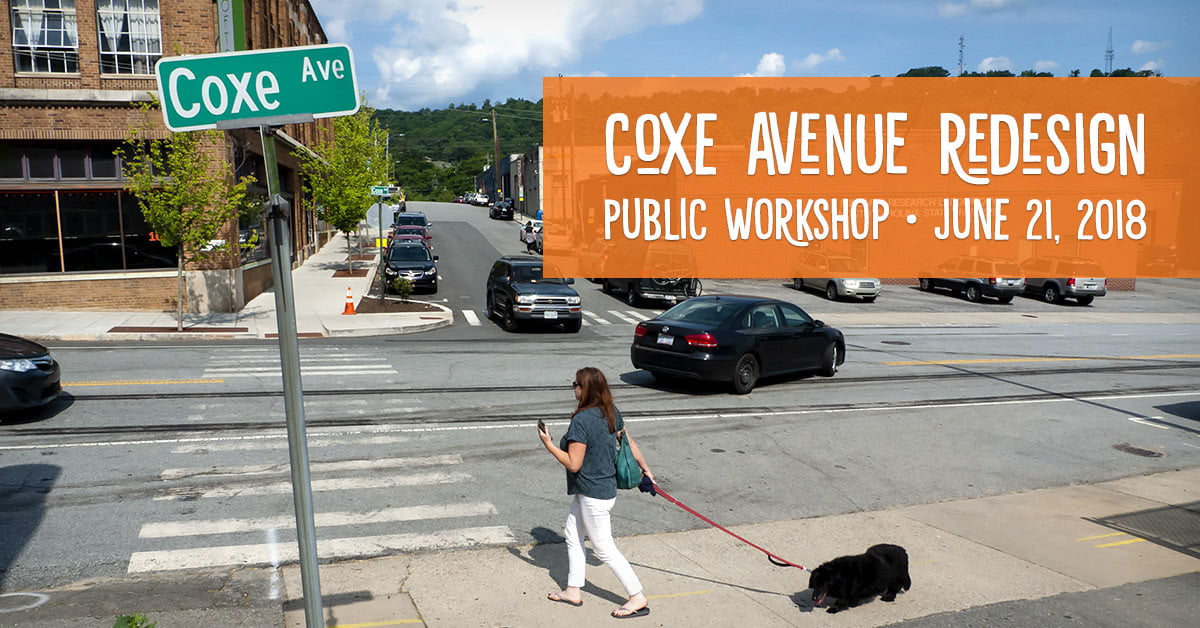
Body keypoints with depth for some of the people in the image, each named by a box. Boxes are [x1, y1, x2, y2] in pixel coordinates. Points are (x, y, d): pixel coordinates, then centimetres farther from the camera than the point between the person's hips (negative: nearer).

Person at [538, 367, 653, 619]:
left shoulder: (581, 421, -26)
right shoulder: (611, 412, 1)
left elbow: (573, 464, -23)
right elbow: (629, 442, 11)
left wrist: (548, 444, -13)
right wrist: (645, 468, 24)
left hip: (593, 494, -10)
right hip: (604, 486, 10)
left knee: (604, 548, 3)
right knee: (572, 535, 21)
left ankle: (638, 598, 12)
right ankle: (573, 591, 32)